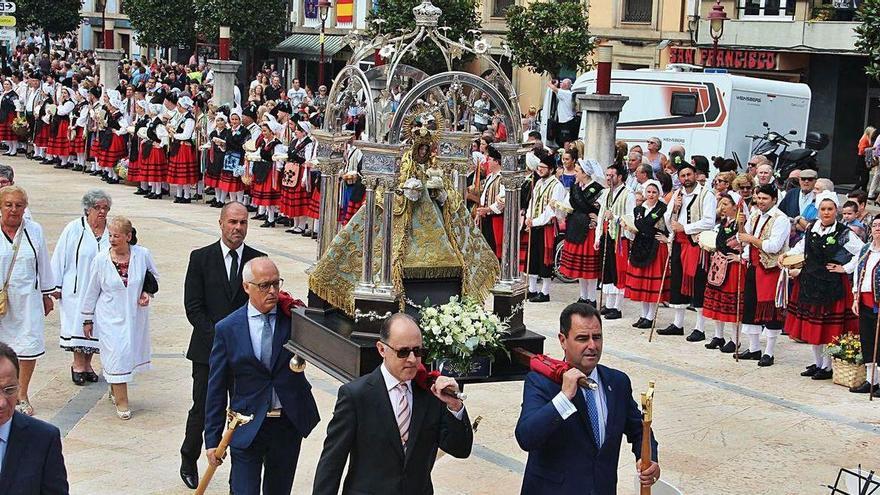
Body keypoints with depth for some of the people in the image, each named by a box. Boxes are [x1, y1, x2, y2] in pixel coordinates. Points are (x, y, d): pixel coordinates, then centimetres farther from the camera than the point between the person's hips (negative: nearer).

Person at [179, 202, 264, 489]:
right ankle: (189, 460, 29)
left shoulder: (258, 260, 4)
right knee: (202, 410, 6)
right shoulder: (201, 258, 0)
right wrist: (218, 336, -12)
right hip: (208, 348, -1)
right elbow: (193, 306, -3)